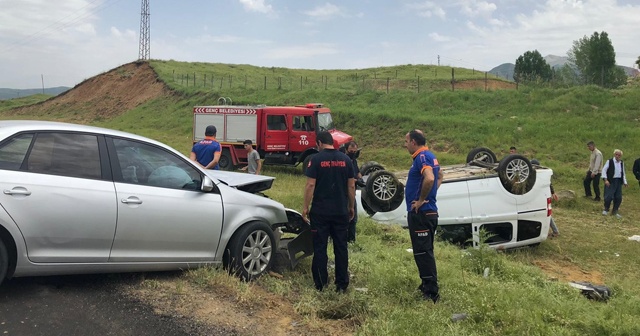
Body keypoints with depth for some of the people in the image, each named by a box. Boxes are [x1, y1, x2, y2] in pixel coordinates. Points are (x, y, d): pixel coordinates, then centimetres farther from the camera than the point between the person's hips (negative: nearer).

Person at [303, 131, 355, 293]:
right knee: (341, 247, 10)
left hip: (320, 211, -3)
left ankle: (321, 283, 11)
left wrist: (305, 207, -3)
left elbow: (310, 185, -11)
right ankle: (342, 284, 14)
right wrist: (351, 207, 15)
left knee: (320, 247, 7)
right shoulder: (345, 159, 3)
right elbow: (351, 186, 5)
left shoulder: (316, 159, -8)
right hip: (341, 211, 3)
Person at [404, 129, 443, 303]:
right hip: (429, 212, 10)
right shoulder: (430, 156, 15)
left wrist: (421, 200, -22)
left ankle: (431, 293, -4)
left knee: (423, 253, -7)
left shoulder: (422, 157, -17)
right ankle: (427, 286, 29)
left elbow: (429, 179, -34)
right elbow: (439, 176, 30)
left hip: (421, 213, -10)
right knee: (425, 252, 19)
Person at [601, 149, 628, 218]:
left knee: (618, 197, 4)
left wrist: (624, 182, 13)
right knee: (609, 196, -11)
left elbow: (623, 173, 20)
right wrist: (605, 180, -15)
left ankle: (615, 212, 16)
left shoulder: (622, 163, 12)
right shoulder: (609, 161, -5)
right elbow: (604, 170, -7)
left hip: (619, 181, 5)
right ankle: (606, 210, 8)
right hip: (610, 181, -5)